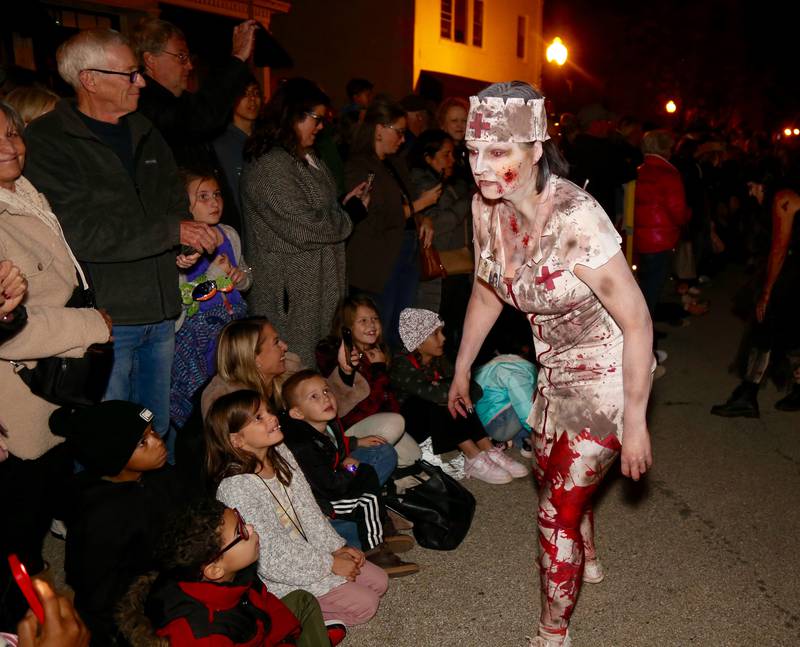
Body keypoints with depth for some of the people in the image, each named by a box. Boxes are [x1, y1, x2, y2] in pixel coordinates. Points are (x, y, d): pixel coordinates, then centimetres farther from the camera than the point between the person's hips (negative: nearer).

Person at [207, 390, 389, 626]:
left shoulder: (280, 453, -5)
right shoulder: (235, 488, -30)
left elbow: (308, 509, 3)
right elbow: (270, 558, -26)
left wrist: (336, 547, -4)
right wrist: (329, 564, -18)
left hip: (306, 550, 8)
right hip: (280, 575, -8)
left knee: (379, 581, 8)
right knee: (364, 604, -8)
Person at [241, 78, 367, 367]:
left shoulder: (307, 158, 15)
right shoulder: (270, 166, -17)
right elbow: (302, 228, -22)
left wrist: (346, 201, 6)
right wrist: (350, 212, -9)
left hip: (317, 286, 10)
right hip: (291, 292, -10)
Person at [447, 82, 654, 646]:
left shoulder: (576, 219, -33)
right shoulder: (487, 207, -11)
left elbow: (638, 321, -27)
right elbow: (486, 290, 6)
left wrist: (635, 421, -22)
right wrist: (462, 368, 12)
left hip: (607, 375, -8)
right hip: (557, 369, 8)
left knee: (557, 511, 1)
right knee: (549, 473, 29)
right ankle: (587, 559, 61)